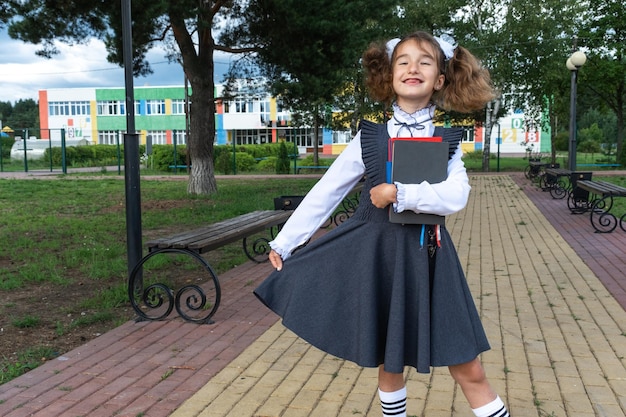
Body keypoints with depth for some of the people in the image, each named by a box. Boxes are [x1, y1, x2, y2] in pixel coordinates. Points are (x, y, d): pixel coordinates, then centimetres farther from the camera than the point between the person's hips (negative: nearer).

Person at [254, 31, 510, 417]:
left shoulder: (447, 140, 1)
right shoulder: (370, 136, 0)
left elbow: (456, 196, -15)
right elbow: (325, 192, 1)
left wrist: (399, 194, -22)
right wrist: (284, 242, 0)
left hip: (428, 256, 0)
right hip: (378, 253, 0)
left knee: (469, 370, 3)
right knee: (389, 361, 15)